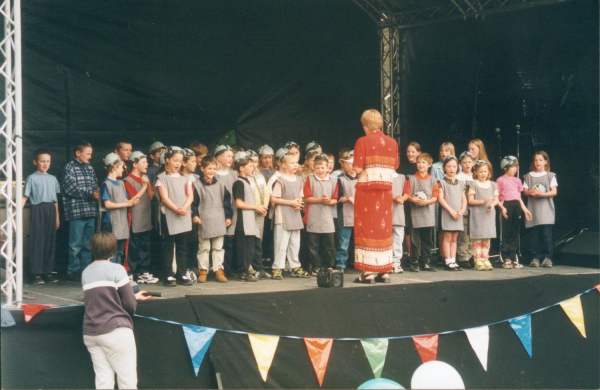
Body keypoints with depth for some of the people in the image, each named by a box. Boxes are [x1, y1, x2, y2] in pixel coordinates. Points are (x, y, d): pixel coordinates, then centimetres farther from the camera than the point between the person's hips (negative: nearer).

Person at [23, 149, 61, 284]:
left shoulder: (53, 179, 14)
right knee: (37, 242, -5)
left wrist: (57, 216, 16)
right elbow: (25, 197, -4)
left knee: (50, 242, 6)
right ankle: (36, 274, -2)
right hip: (38, 210, -5)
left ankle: (47, 272, 12)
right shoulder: (32, 178, -1)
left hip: (51, 211, 5)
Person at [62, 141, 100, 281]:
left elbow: (95, 185, 15)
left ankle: (86, 269, 19)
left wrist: (96, 192, -8)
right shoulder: (70, 167, -5)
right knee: (76, 244, -2)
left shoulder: (90, 168, 15)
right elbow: (71, 188, -13)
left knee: (88, 244, 11)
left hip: (90, 211, 7)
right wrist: (90, 193, -11)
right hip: (76, 210, -7)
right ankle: (73, 271, 6)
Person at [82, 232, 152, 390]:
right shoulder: (116, 269, -7)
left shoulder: (86, 273, 10)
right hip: (115, 331, -6)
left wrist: (134, 296, 25)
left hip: (90, 333, 6)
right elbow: (130, 305, -9)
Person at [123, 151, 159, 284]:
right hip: (135, 221, -7)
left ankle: (144, 272, 16)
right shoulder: (128, 180, -9)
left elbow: (151, 196, 11)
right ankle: (132, 273, 3)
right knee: (134, 247, -2)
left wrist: (148, 185, -4)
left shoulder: (145, 178, 13)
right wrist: (144, 186, -10)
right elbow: (134, 198, -15)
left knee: (146, 246, 9)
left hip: (146, 218, 7)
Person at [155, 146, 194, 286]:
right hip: (169, 216, -4)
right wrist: (176, 209, -22)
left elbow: (190, 196, 4)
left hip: (184, 216, 4)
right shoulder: (162, 178, -1)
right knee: (168, 246, 0)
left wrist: (184, 208, -16)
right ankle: (169, 276, 3)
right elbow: (165, 197, -10)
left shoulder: (184, 178, 13)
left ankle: (181, 275, 12)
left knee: (182, 246, 7)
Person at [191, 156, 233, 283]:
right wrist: (194, 215, -13)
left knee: (218, 247, 7)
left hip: (219, 221, 3)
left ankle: (219, 270, 11)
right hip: (204, 221, -3)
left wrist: (228, 216, 6)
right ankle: (203, 270, 10)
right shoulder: (197, 185, -3)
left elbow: (227, 200, 10)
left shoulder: (220, 185, 8)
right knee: (204, 248, 5)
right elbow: (194, 202, -4)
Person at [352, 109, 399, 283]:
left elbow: (357, 168, -13)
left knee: (367, 228, 1)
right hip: (386, 189, 4)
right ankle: (384, 271, 11)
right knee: (383, 228, 10)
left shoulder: (363, 142, -8)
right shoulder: (392, 143, 5)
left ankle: (368, 272, -1)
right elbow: (394, 167, 8)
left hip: (366, 188, -4)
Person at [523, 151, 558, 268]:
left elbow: (554, 192, -1)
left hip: (546, 209, -2)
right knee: (534, 234, 1)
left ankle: (547, 257, -1)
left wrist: (542, 194, -16)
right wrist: (531, 192, -12)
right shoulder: (529, 176, 10)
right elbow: (525, 191, 9)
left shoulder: (550, 176, 5)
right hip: (533, 209, 2)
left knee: (546, 234, -7)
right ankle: (535, 257, 5)